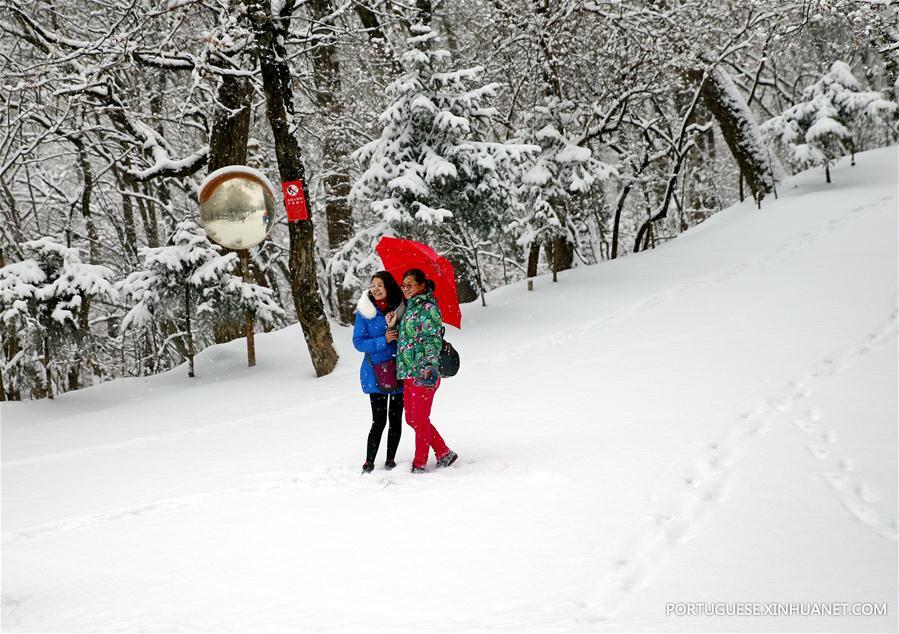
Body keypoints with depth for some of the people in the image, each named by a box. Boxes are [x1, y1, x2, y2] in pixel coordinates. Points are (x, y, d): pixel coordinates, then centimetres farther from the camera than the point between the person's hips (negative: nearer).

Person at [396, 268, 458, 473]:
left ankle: (419, 464, 6)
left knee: (420, 419, -3)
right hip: (407, 372, 9)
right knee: (411, 418, 11)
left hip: (423, 372, -9)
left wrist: (429, 366, -25)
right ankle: (444, 453, 21)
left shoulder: (428, 307, -8)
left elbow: (434, 339, -16)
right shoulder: (409, 308, 17)